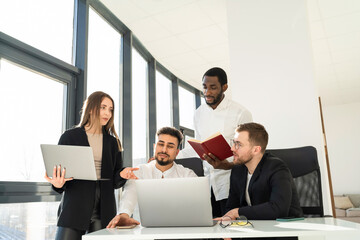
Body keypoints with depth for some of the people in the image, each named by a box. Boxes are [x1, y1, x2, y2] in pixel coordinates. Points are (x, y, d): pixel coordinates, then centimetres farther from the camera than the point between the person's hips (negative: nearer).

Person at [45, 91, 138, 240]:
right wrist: (58, 184, -18)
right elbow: (57, 173, 5)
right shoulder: (70, 136, 6)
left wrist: (122, 174, -10)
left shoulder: (112, 142, 14)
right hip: (74, 208, -2)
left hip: (103, 211, 2)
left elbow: (114, 181, 13)